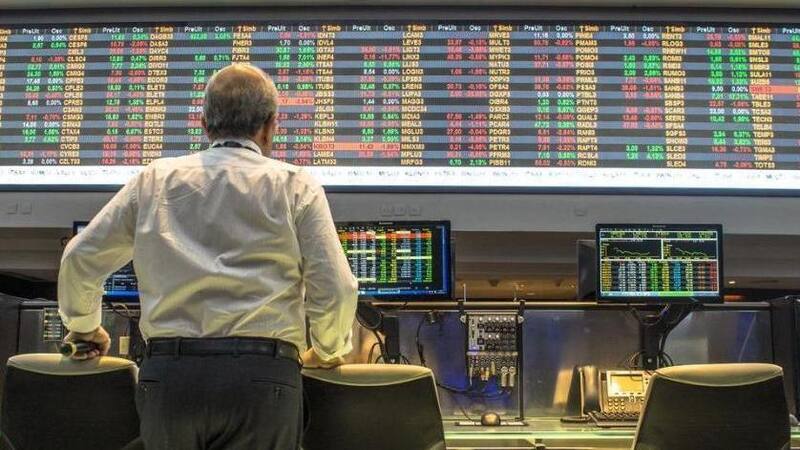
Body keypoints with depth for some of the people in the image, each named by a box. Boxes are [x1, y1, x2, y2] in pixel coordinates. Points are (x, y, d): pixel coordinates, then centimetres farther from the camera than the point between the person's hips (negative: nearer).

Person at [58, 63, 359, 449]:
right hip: (261, 375, -2)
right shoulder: (295, 186, 4)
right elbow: (335, 289, -2)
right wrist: (327, 352, 17)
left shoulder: (155, 179, 12)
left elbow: (80, 258, 17)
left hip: (167, 374, 3)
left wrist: (83, 326, 36)